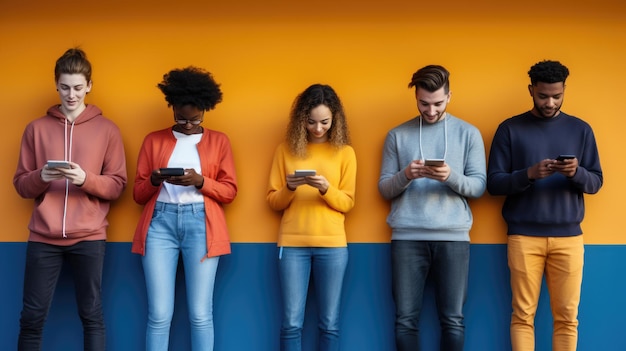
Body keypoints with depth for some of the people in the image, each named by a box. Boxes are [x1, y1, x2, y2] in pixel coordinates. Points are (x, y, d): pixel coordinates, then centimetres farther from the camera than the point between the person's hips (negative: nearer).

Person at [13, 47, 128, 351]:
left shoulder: (107, 129, 5)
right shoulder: (37, 128, 9)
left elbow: (118, 185, 2)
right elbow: (21, 185, 8)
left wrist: (85, 179, -15)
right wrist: (40, 177, -14)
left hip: (89, 237, -1)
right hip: (43, 237, 1)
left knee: (91, 314, 4)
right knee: (32, 316, 3)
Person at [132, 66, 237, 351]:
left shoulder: (219, 141, 12)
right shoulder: (153, 140, 13)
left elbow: (230, 191, 7)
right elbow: (138, 193, 11)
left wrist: (200, 181, -11)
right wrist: (154, 181, -11)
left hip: (200, 224, 0)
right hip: (160, 222, 1)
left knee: (200, 314, -3)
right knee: (159, 314, -4)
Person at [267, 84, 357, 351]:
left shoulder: (345, 152, 6)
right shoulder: (286, 149, 7)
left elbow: (347, 203, 3)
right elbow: (273, 201, 6)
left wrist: (326, 189, -16)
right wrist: (289, 188, -15)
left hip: (332, 244, 0)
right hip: (292, 243, 0)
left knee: (330, 324, 3)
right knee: (291, 322, -2)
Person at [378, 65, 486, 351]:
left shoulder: (469, 133, 7)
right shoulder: (397, 135, 9)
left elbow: (479, 186, 3)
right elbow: (384, 188, 7)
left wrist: (451, 176, -17)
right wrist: (405, 175, -14)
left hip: (453, 236, 0)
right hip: (407, 237, 1)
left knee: (453, 320, 2)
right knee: (405, 319, 1)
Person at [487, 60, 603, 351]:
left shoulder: (581, 130, 10)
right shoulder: (510, 129, 4)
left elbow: (595, 182, 9)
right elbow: (494, 183, 1)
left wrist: (576, 173, -14)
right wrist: (529, 174, -17)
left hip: (568, 236, 2)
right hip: (524, 236, -1)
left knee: (566, 316, 2)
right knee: (523, 315, -1)